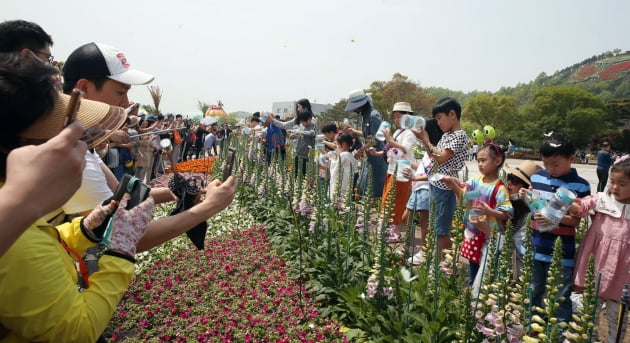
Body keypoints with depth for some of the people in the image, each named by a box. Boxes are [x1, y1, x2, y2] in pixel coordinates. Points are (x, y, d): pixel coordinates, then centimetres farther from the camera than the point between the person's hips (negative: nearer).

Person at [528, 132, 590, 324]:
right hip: (537, 248, 4)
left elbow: (576, 220, -10)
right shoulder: (537, 177, 2)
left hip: (562, 253, -4)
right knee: (535, 293, 20)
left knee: (561, 299, 9)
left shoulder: (580, 186, -10)